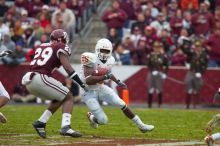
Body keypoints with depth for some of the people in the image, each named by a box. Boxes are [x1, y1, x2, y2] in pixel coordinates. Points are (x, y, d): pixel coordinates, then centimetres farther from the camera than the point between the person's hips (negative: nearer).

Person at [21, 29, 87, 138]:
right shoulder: (61, 48, 3)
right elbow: (68, 68, -7)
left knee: (58, 99, 25)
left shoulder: (41, 47, 24)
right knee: (68, 98, 6)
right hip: (40, 78, -7)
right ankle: (65, 127, -12)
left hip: (27, 80, 7)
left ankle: (41, 122, 16)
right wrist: (81, 83, -5)